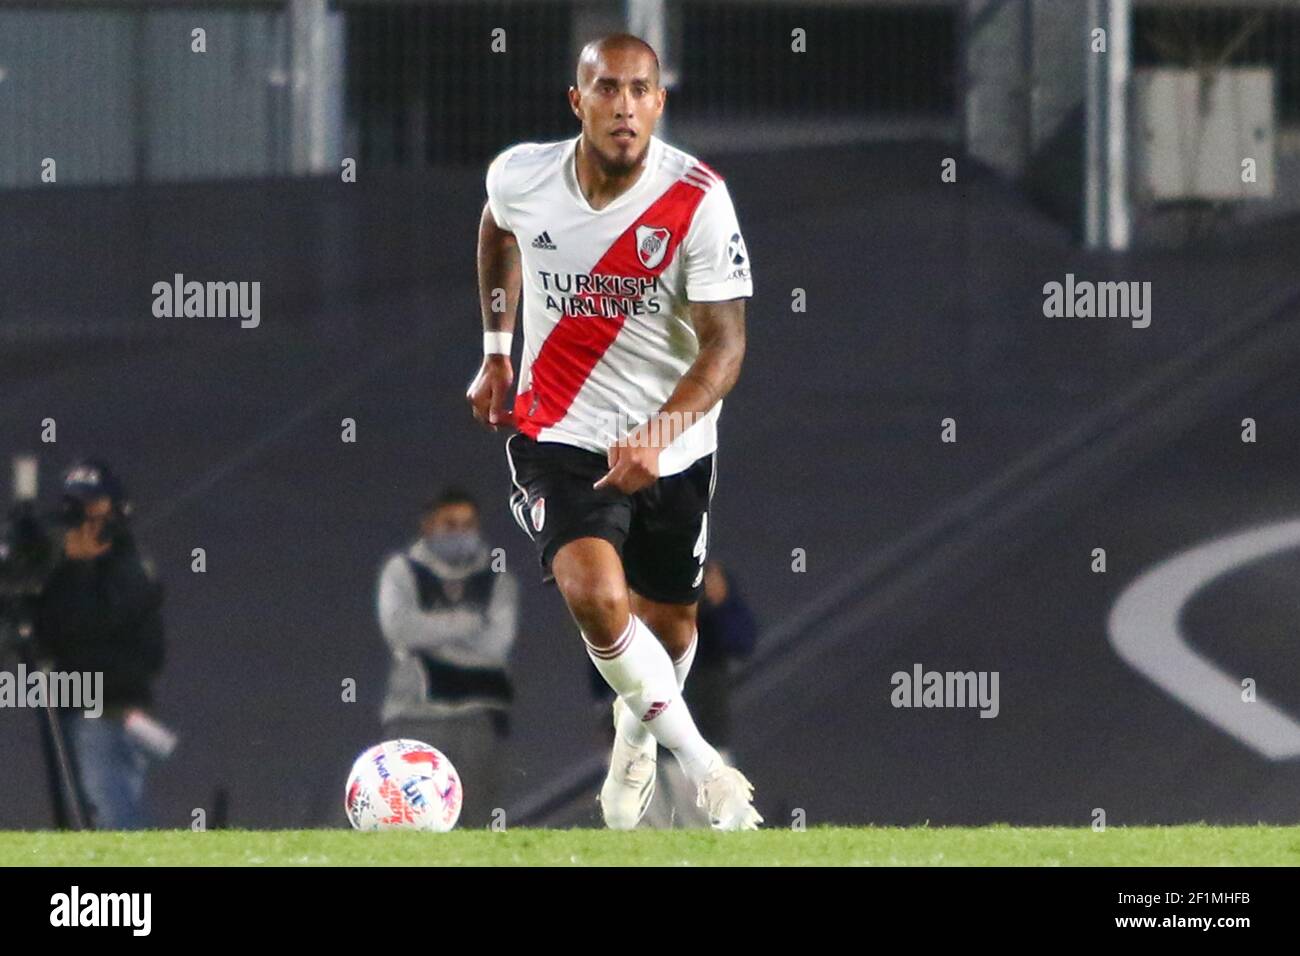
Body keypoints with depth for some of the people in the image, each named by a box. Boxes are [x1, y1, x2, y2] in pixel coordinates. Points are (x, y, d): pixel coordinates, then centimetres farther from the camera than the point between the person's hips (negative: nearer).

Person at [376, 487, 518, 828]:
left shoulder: (498, 581, 12)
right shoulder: (402, 571, 10)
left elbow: (497, 644, -3)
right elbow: (398, 626, -8)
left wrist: (429, 632, -3)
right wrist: (461, 623, -4)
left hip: (477, 715, 1)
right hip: (416, 710, -1)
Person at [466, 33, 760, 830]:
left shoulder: (698, 200, -20)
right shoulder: (521, 176, -11)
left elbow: (725, 345, -21)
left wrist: (659, 434, -37)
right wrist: (496, 351, 17)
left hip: (672, 445, 0)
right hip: (561, 434, 0)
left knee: (668, 625, 14)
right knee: (596, 595, -26)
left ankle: (637, 741, 48)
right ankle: (704, 764, -16)